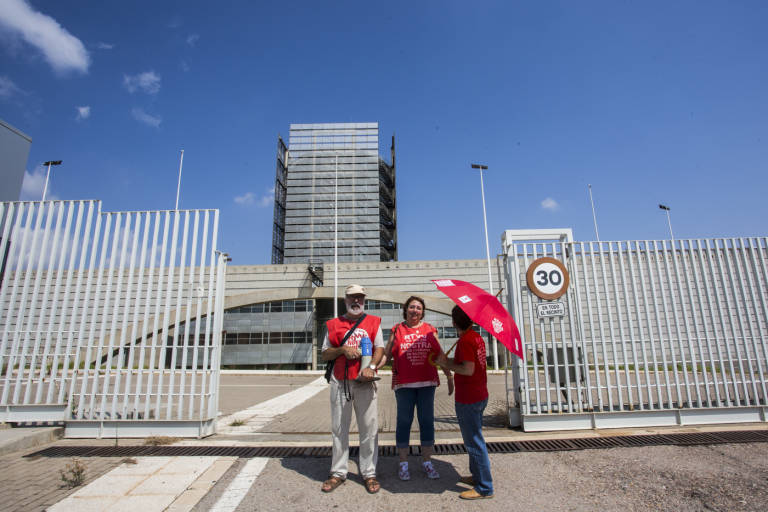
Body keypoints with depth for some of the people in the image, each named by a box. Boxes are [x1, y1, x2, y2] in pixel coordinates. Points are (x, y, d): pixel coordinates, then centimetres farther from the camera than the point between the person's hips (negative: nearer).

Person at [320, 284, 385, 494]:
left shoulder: (373, 322, 10)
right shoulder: (333, 324, 12)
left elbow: (380, 348, 2)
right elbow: (324, 354, 10)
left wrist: (371, 366, -16)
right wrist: (343, 349, -8)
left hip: (364, 381, -1)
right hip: (339, 382, 1)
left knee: (369, 427, 2)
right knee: (339, 428, 8)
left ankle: (369, 473, 15)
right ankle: (338, 473, 20)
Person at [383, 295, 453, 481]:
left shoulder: (429, 330, 8)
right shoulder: (397, 330, 5)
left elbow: (440, 355, 10)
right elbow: (386, 354, 4)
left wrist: (449, 376, 7)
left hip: (427, 382, 2)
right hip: (403, 383, -1)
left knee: (427, 421, 7)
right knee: (404, 421, 4)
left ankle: (426, 461, 22)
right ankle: (403, 463, 17)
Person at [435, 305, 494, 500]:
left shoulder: (465, 340, -21)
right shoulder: (477, 337, 8)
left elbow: (468, 370, -26)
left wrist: (447, 363, -14)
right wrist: (449, 361, 4)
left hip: (468, 400, -10)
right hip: (480, 396, 10)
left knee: (474, 442, 1)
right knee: (474, 438, 22)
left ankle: (485, 488, 11)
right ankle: (477, 476, 35)